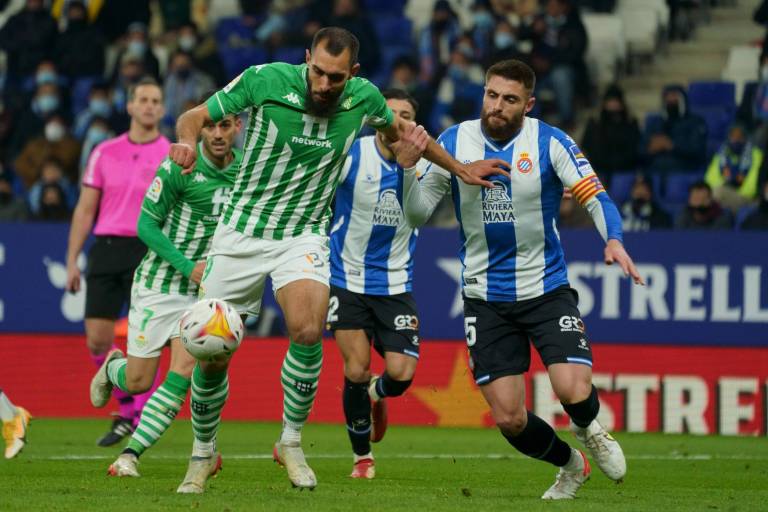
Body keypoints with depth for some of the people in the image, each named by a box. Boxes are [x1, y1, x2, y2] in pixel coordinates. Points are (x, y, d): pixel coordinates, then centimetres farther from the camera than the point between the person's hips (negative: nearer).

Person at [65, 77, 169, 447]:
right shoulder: (105, 153, 10)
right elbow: (85, 209, 11)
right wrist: (72, 259, 7)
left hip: (149, 250, -3)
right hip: (107, 249, 3)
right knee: (97, 339, -1)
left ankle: (143, 417, -3)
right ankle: (127, 409, 18)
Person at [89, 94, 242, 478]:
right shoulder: (179, 166, -16)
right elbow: (146, 224, -13)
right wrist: (187, 266, -22)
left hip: (203, 291, 3)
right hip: (159, 284, -3)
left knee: (183, 374, -15)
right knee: (138, 382, 3)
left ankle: (130, 454, -8)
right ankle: (112, 367, 40)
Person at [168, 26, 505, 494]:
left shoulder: (364, 98, -9)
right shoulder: (265, 80, -16)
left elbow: (399, 131, 15)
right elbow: (195, 116, -5)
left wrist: (458, 167, 18)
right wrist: (187, 140, -28)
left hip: (303, 236, 0)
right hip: (241, 232, 0)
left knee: (308, 331, -28)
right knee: (211, 355, -1)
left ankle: (291, 441, -7)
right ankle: (203, 455, 24)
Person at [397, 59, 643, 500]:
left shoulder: (550, 143, -9)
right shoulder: (453, 142, -4)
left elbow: (596, 197, -13)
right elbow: (417, 215, -4)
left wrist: (614, 240, -33)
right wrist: (409, 166, -22)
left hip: (547, 289, -2)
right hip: (486, 296, 2)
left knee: (574, 392, -20)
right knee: (508, 418, 0)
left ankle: (590, 430, 19)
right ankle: (571, 465, 31)